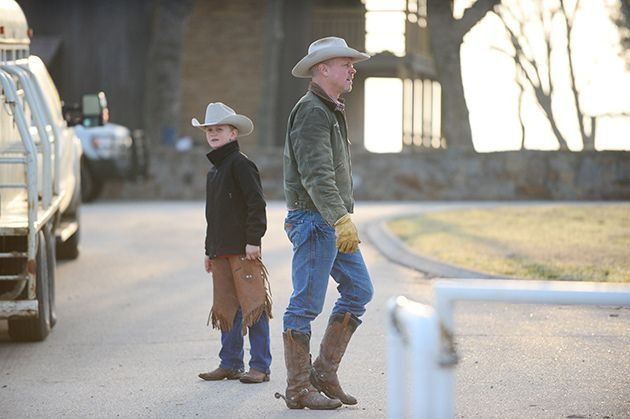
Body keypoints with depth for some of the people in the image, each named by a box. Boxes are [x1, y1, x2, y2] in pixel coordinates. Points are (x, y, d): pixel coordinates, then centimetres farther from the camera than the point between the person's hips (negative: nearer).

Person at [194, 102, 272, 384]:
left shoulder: (240, 164, -8)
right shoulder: (213, 170, 20)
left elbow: (257, 203, -14)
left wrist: (253, 239, -18)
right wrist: (209, 250, 23)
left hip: (243, 250, -9)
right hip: (221, 251, 9)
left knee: (252, 305, -6)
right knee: (225, 308, 11)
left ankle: (260, 366, -4)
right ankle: (230, 363, 18)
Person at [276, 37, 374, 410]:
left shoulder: (331, 112, 20)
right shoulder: (312, 111, -14)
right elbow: (315, 174, -24)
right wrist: (341, 218, -31)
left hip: (333, 222, 10)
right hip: (315, 220, -10)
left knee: (359, 290, 10)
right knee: (307, 304, -5)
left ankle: (325, 372, 14)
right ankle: (298, 389, 0)